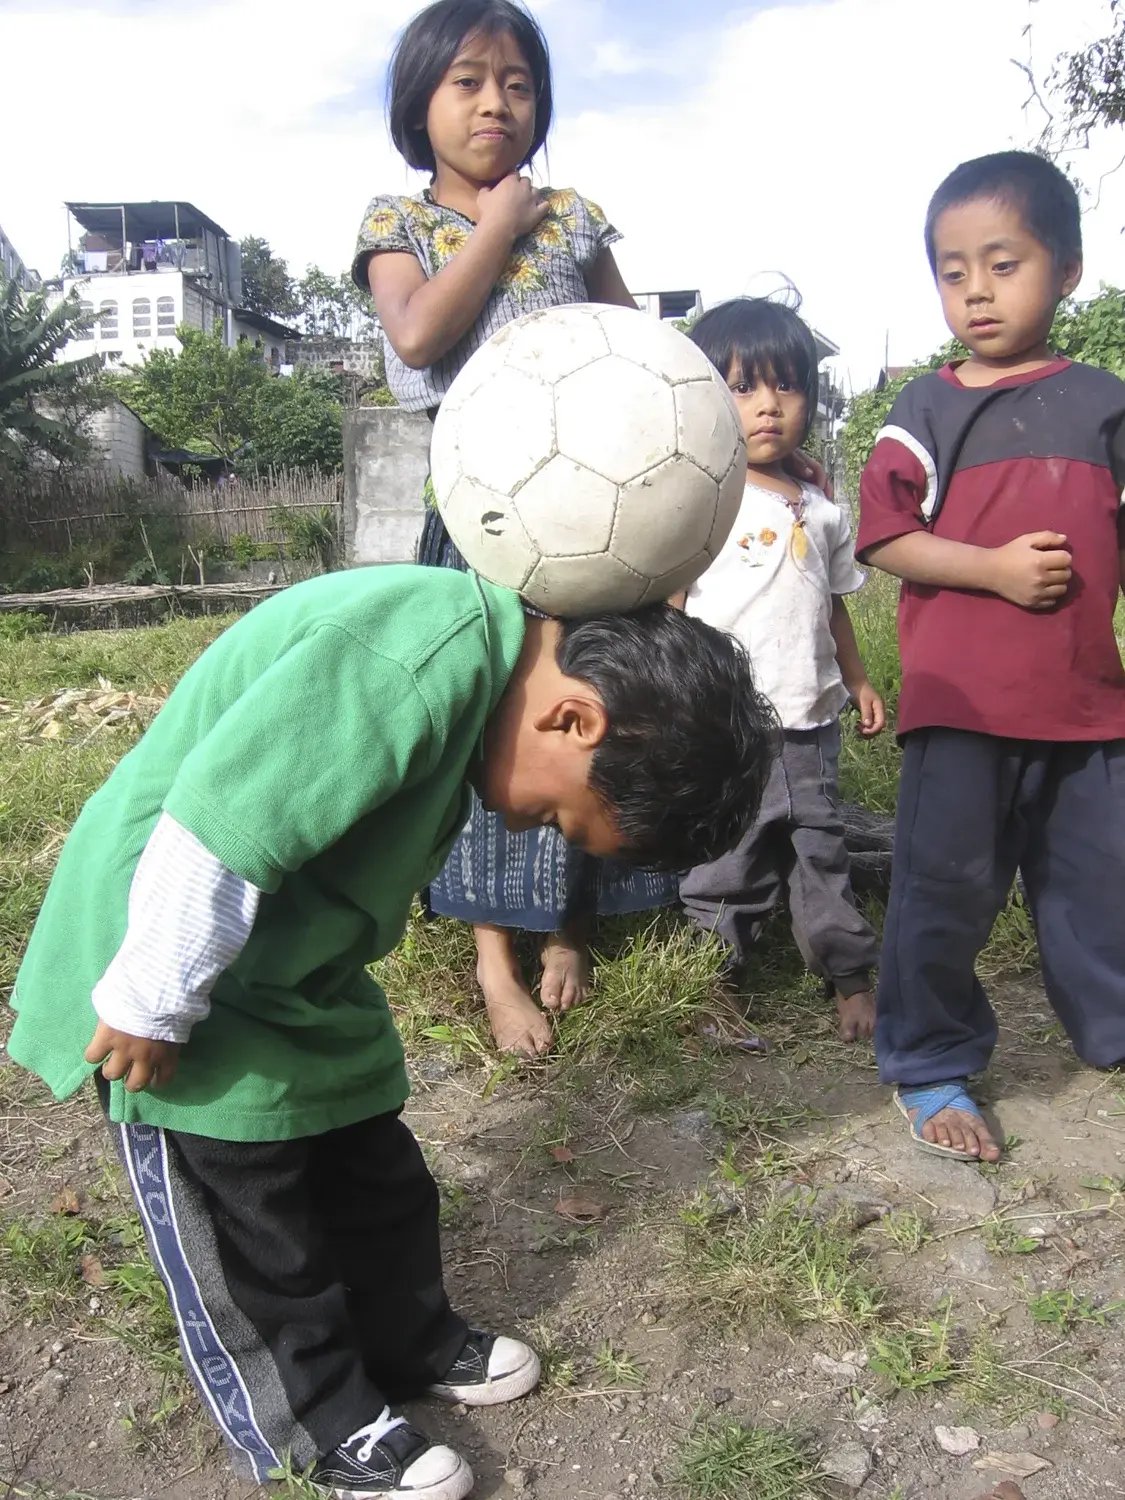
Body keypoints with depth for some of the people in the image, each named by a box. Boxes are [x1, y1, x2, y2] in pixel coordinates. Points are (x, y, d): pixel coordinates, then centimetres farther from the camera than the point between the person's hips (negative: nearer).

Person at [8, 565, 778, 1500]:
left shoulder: (491, 650, -3)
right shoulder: (419, 666, -35)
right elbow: (210, 838, -33)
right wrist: (151, 1011, -20)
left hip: (293, 970, 9)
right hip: (182, 959, -8)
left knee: (377, 1177, 20)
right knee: (253, 1239, 10)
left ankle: (412, 1347, 42)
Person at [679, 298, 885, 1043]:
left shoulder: (821, 508, 10)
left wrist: (858, 680, 22)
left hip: (811, 722, 5)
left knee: (821, 849, 16)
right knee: (727, 861, 5)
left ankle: (852, 976, 30)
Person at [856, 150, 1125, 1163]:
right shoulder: (928, 409, 2)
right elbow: (885, 537, -6)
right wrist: (994, 569, -16)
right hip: (962, 700, -3)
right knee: (946, 888, 3)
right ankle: (930, 1067, 21)